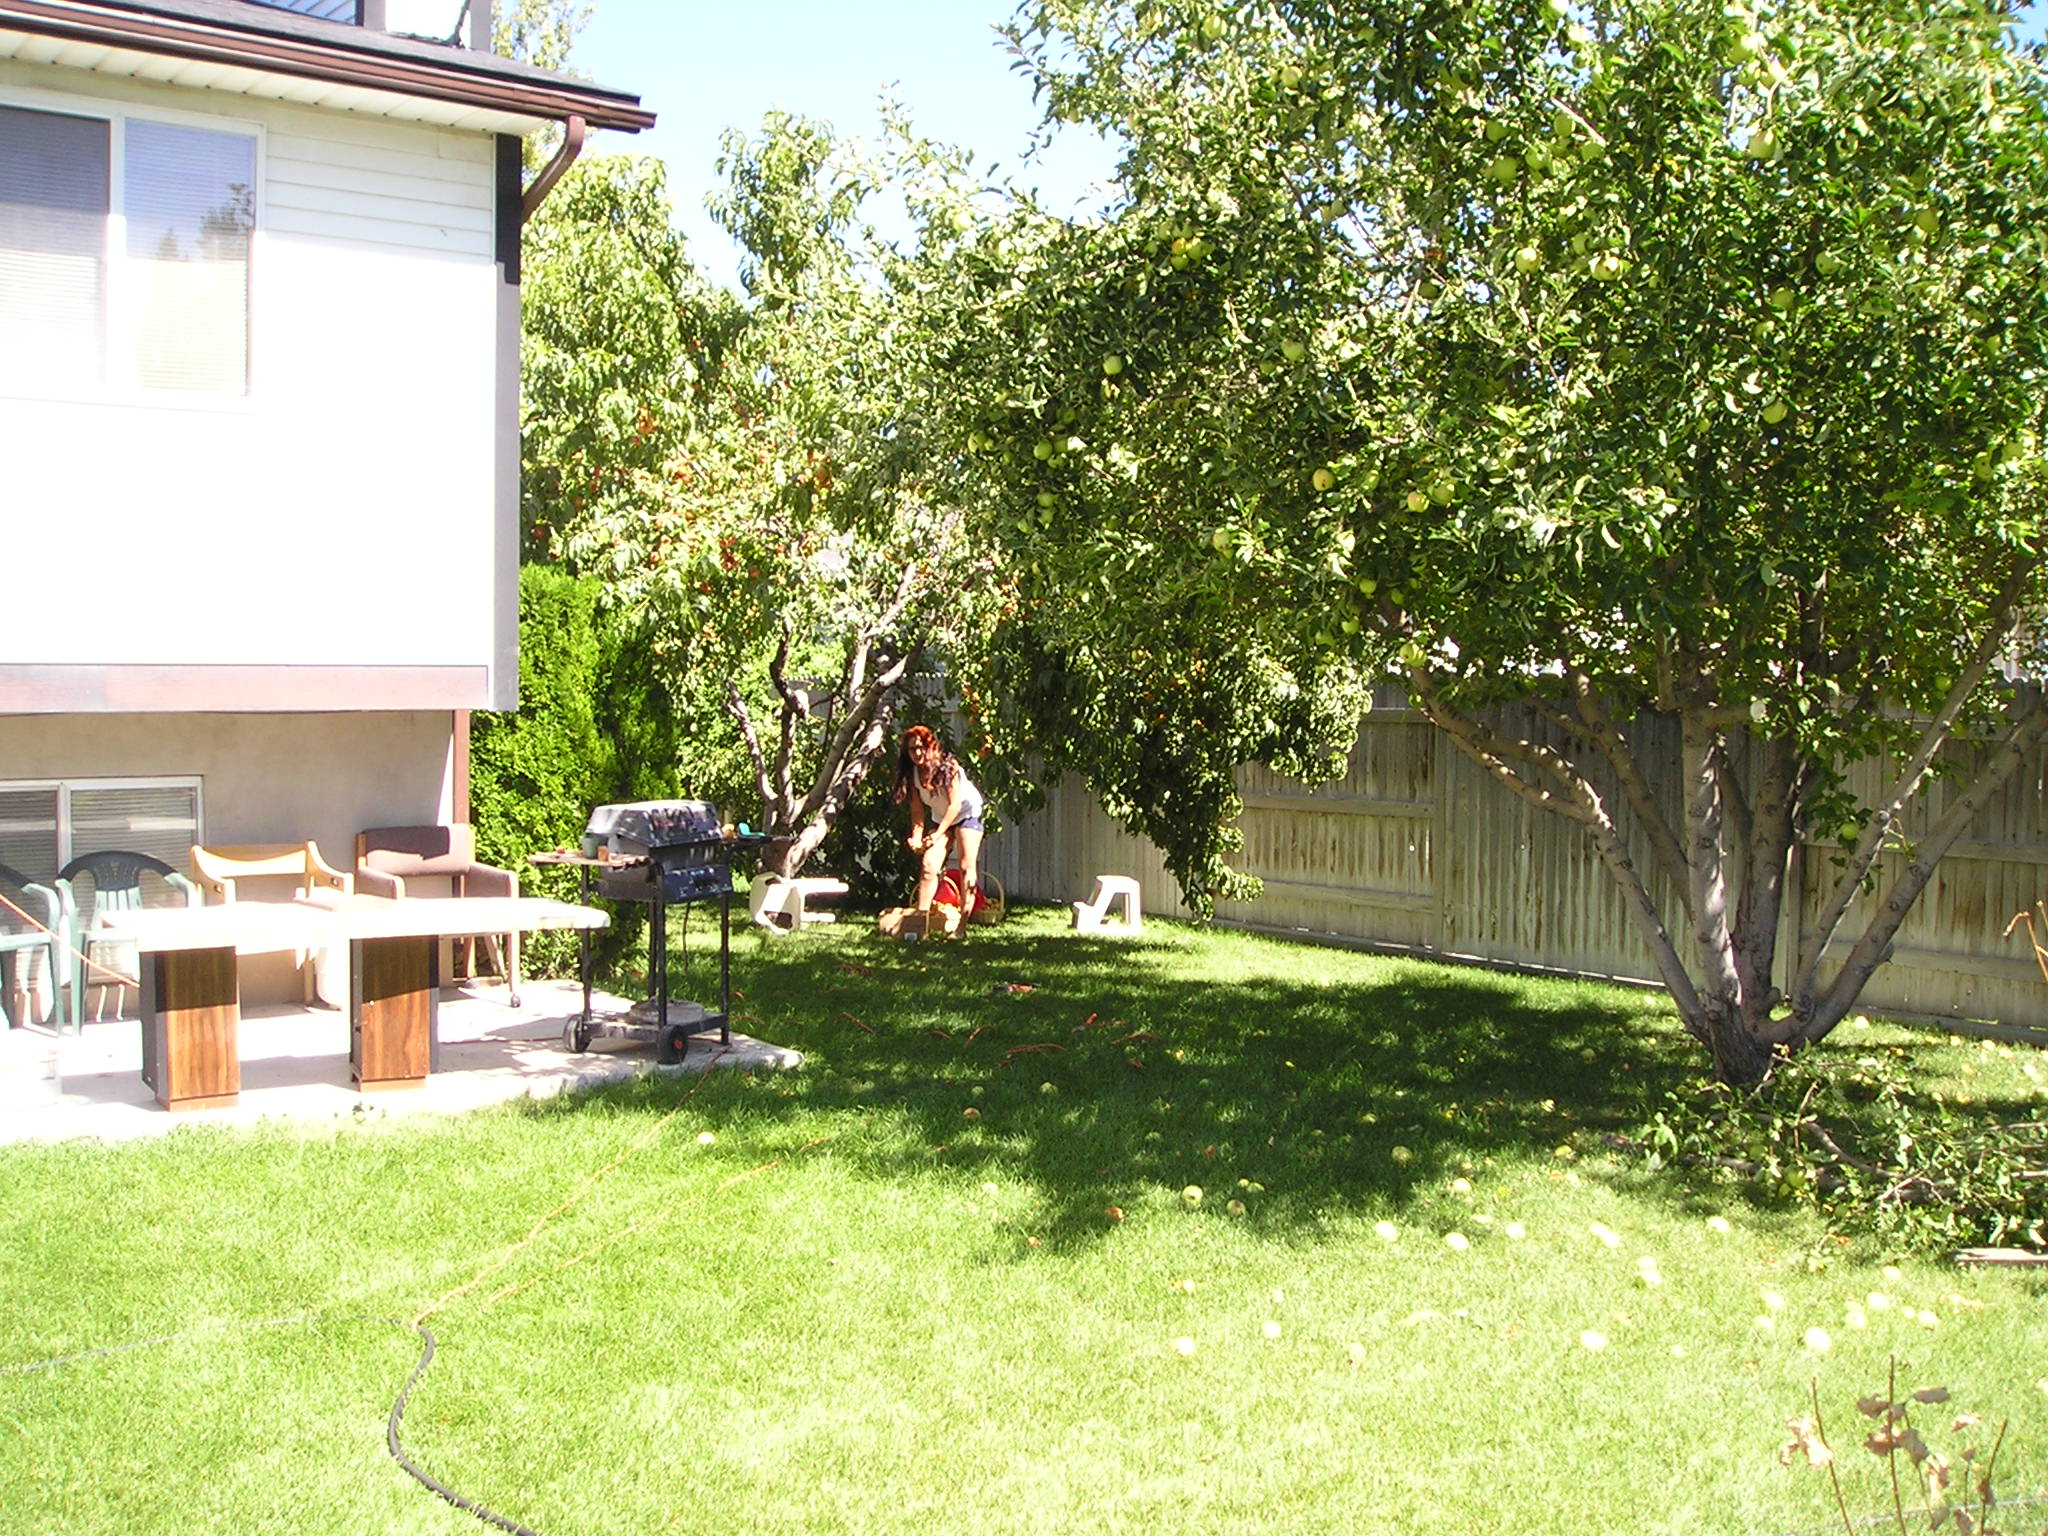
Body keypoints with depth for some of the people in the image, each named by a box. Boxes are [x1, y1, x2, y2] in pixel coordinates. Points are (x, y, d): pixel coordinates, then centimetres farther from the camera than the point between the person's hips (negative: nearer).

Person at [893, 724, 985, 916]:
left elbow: (955, 804, -26)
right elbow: (917, 809, -8)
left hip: (967, 813, -5)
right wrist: (916, 836, -22)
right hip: (941, 819, 5)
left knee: (967, 867, -13)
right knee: (929, 865, -9)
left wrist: (938, 834, -30)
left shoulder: (947, 766, -25)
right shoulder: (912, 773, -9)